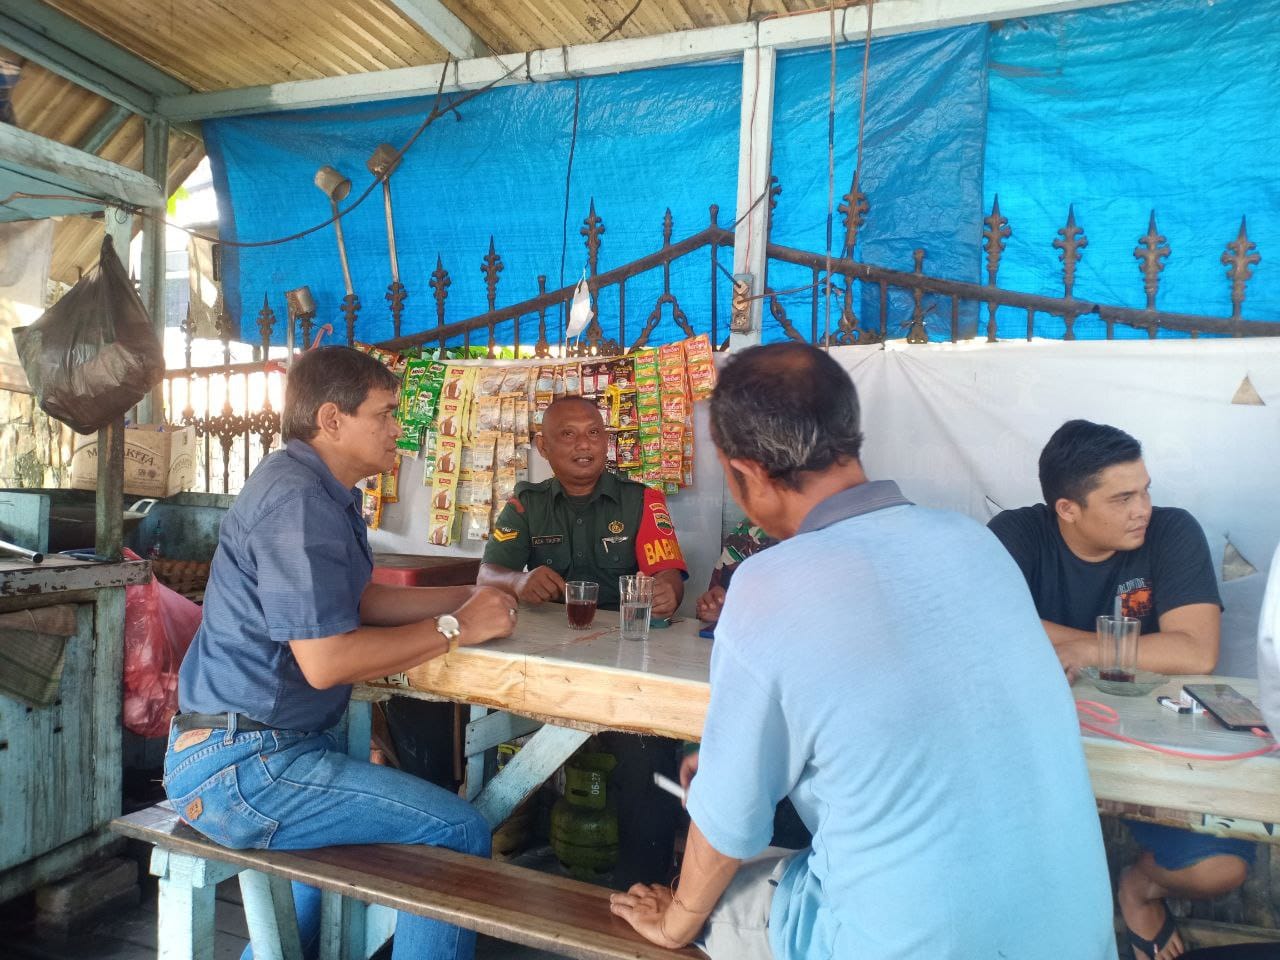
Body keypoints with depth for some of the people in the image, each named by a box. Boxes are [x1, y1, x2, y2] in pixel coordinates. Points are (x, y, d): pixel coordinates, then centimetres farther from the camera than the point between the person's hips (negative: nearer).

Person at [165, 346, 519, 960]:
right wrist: (455, 628, -19)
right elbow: (326, 660, -28)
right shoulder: (299, 499, -23)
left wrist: (465, 597, 4)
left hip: (249, 745, 11)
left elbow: (361, 601, 15)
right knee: (459, 832, -13)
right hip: (242, 765, -11)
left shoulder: (319, 491, 10)